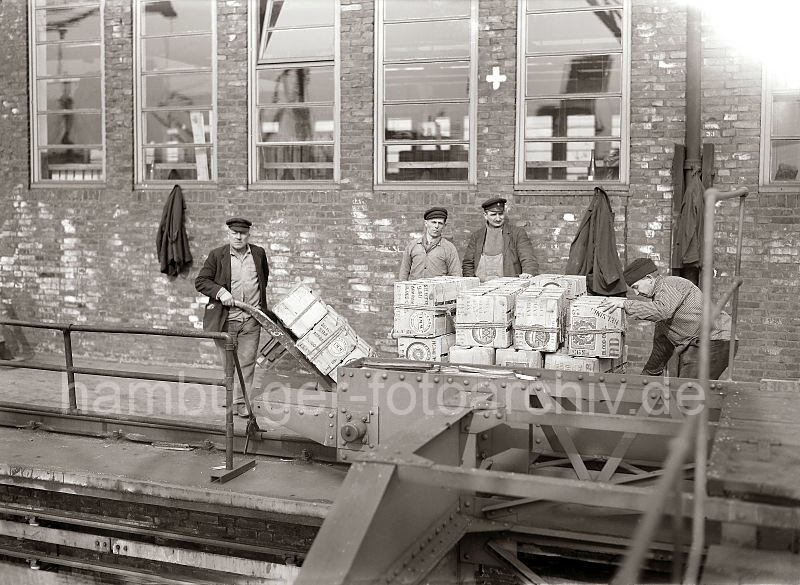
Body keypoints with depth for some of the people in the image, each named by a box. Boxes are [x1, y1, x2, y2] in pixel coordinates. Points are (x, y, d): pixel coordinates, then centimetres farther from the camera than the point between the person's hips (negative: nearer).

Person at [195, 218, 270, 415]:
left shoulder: (259, 253, 6)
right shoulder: (217, 255, -2)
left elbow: (264, 276, 25)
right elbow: (200, 281, -3)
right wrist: (220, 292, -18)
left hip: (251, 320, 1)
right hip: (226, 319, -1)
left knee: (246, 362, 0)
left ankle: (240, 402, 6)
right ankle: (231, 397, 23)